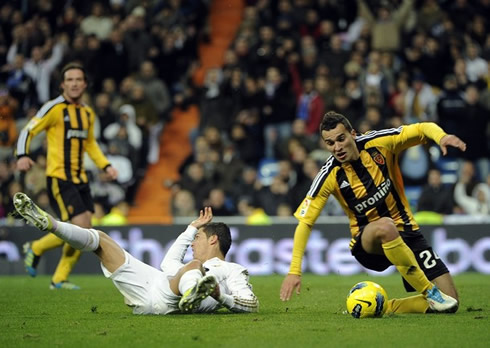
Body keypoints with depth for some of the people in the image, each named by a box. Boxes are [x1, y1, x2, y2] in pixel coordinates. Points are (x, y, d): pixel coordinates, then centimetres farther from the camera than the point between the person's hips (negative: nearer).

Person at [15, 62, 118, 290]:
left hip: (80, 179, 7)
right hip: (59, 177, -7)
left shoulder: (88, 113, 14)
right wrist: (23, 156, -25)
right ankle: (36, 249, 5)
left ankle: (59, 279, 13)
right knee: (81, 227, -16)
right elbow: (28, 131, -8)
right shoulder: (54, 108, -7)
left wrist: (106, 166, 17)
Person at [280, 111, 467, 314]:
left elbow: (423, 129, -5)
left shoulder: (378, 143, -10)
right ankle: (430, 292, -27)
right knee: (385, 226, -42)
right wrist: (294, 271, -19)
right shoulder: (329, 177, -14)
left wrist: (441, 136, -30)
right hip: (367, 242, -3)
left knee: (450, 302, -9)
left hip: (406, 232, 3)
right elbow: (304, 223, -11)